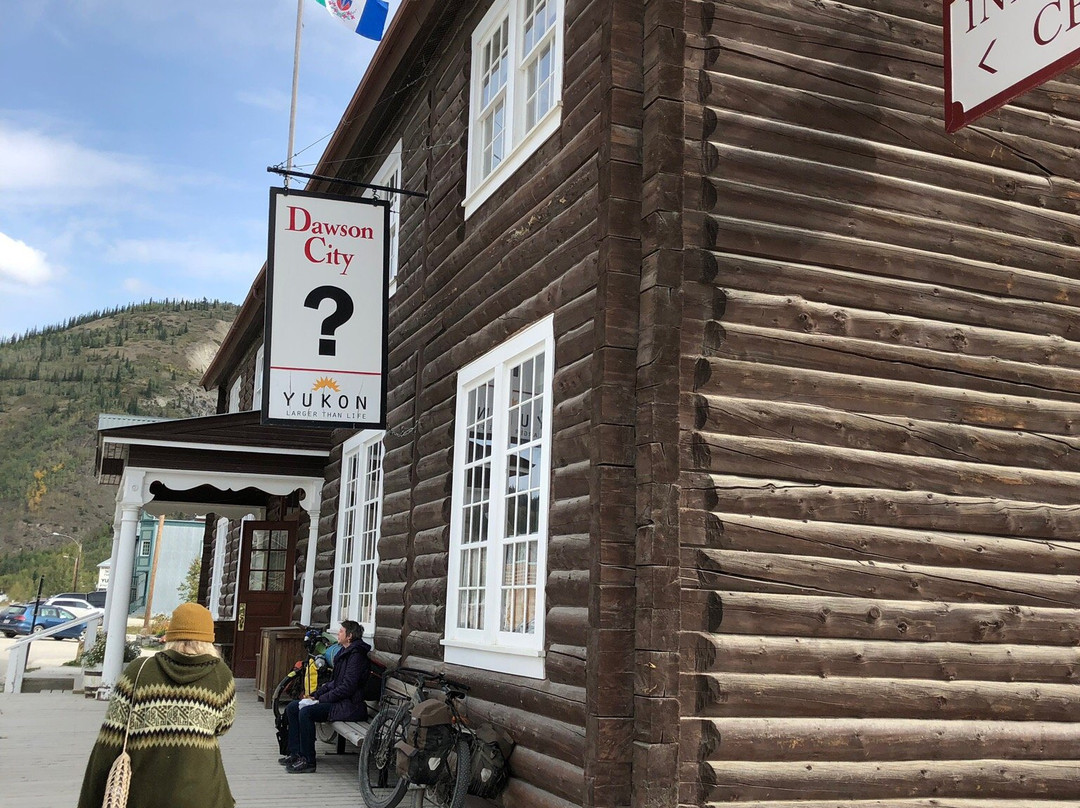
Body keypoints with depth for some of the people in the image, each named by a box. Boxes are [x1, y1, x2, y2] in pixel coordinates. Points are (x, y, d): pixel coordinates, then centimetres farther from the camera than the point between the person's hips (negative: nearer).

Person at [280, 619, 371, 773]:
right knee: (291, 708, 4)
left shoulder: (356, 655, -15)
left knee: (306, 712, -26)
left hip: (349, 705, -10)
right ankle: (295, 753, 8)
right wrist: (314, 695, 7)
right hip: (338, 700, 10)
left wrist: (320, 699, -16)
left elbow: (348, 687, -22)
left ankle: (308, 761, -18)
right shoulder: (344, 653, 16)